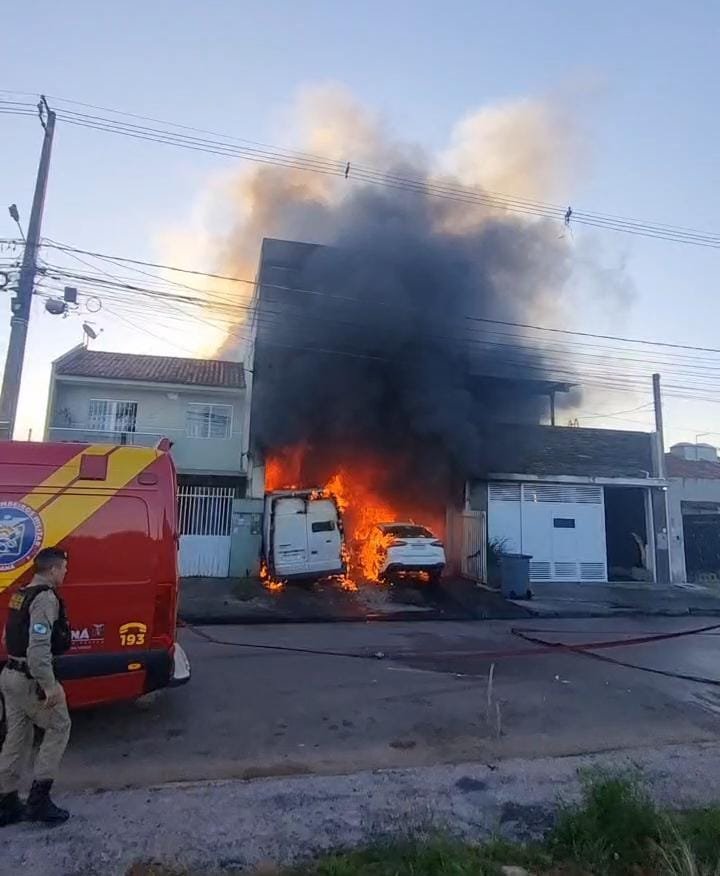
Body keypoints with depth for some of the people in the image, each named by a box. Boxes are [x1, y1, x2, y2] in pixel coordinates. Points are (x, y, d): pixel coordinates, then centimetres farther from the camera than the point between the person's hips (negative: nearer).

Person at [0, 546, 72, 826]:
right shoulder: (45, 598, -21)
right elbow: (39, 647, -28)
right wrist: (49, 686, -25)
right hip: (30, 679, -9)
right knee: (59, 727, 7)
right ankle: (38, 798, 9)